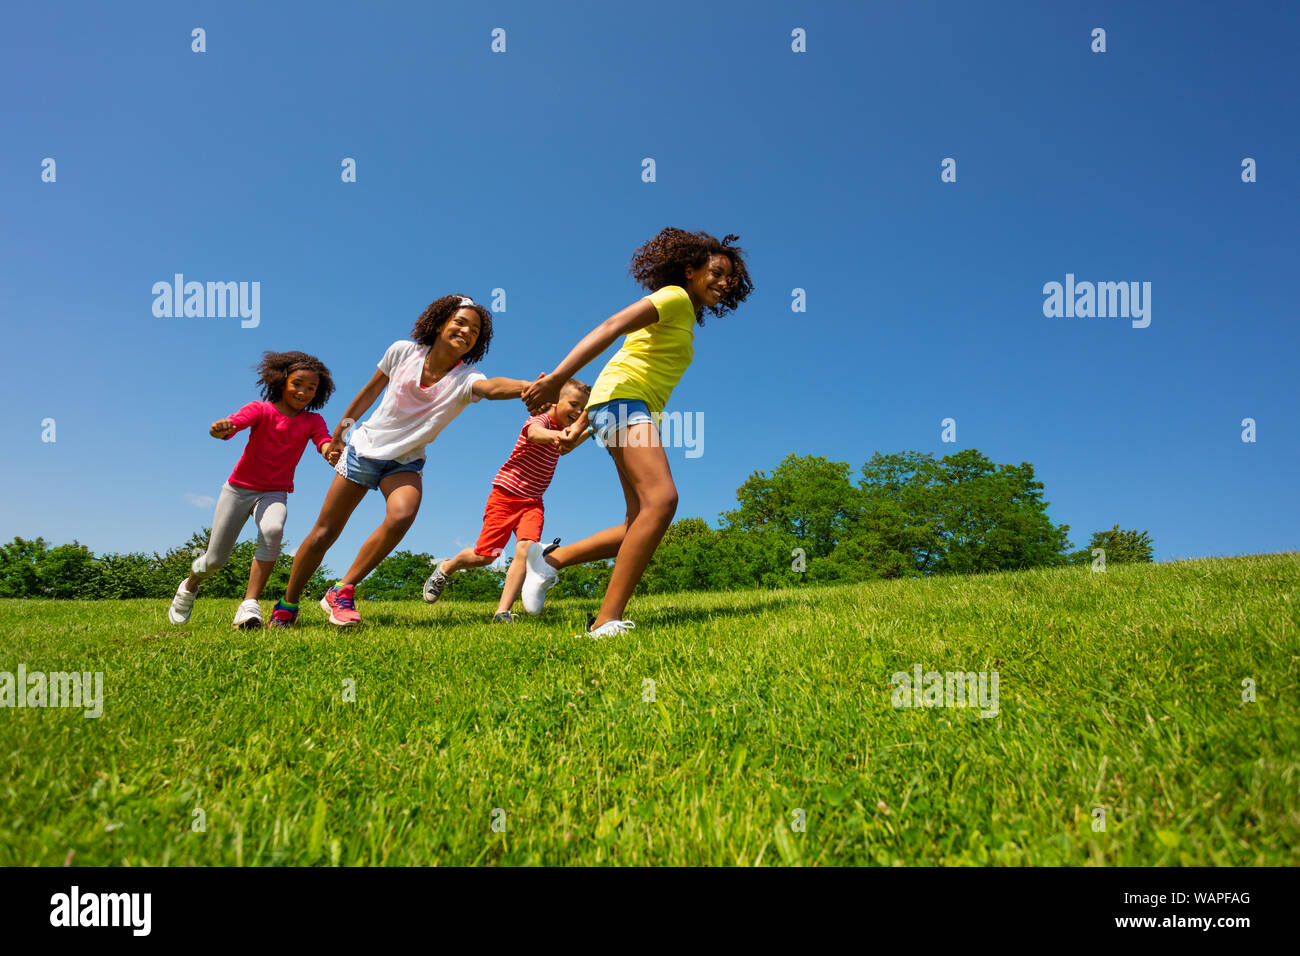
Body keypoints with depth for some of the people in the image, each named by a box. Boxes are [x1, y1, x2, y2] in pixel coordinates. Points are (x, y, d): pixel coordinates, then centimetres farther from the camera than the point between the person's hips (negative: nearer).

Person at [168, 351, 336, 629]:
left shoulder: (312, 421, -4)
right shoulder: (261, 409, -10)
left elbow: (325, 441, -23)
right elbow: (233, 423, -28)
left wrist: (332, 452, -48)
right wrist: (220, 428, -54)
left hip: (273, 493, 1)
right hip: (239, 488, 0)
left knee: (272, 531, -35)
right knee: (215, 561, 5)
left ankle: (249, 605, -30)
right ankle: (190, 586, 42)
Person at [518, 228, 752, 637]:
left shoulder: (686, 317, 26)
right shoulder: (674, 297, -2)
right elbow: (612, 326, -17)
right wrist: (559, 377, -30)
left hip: (640, 410, 10)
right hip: (622, 396, -10)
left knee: (641, 524, 1)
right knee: (661, 499, -27)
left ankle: (550, 561, 7)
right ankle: (605, 622, -29)